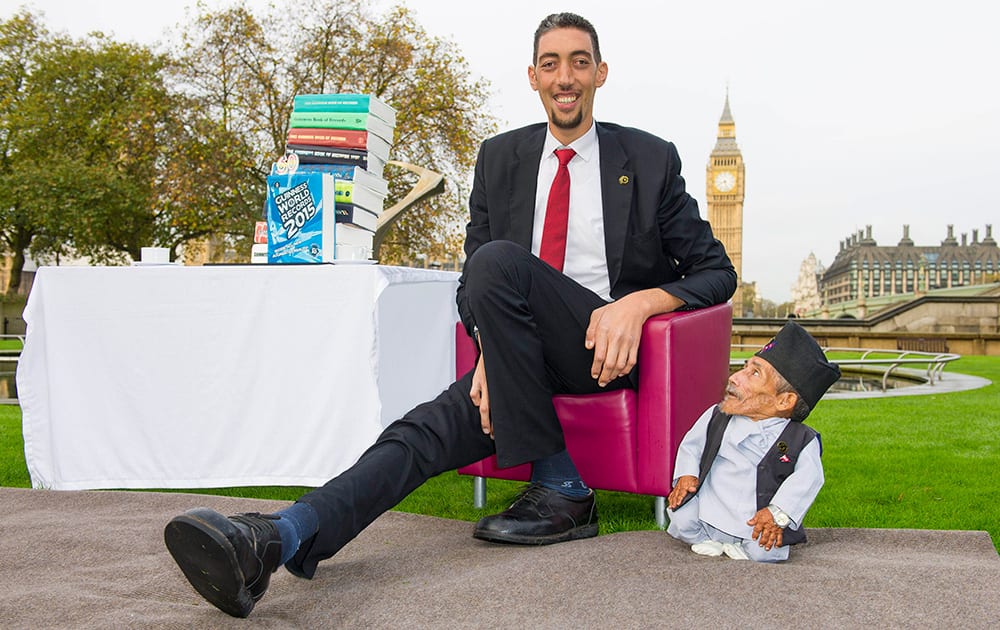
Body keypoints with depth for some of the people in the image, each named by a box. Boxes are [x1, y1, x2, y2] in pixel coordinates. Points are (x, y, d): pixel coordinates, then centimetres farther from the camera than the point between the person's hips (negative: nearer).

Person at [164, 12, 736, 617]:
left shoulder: (651, 159, 5)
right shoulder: (500, 158, 13)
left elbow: (717, 272, 5)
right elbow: (473, 280, 9)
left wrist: (640, 302, -16)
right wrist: (490, 353, -12)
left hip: (607, 350, -3)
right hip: (524, 359, 4)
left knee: (500, 261, -29)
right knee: (428, 428, -23)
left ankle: (560, 491, -24)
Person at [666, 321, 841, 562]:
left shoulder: (802, 441, -4)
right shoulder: (716, 417, 6)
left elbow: (808, 480, -12)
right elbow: (692, 444, 14)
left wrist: (778, 512, -24)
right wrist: (686, 474, -5)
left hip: (756, 524, -2)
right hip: (708, 514, 2)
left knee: (764, 552, -28)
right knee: (682, 521, -23)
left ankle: (742, 547, 5)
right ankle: (705, 541, 7)